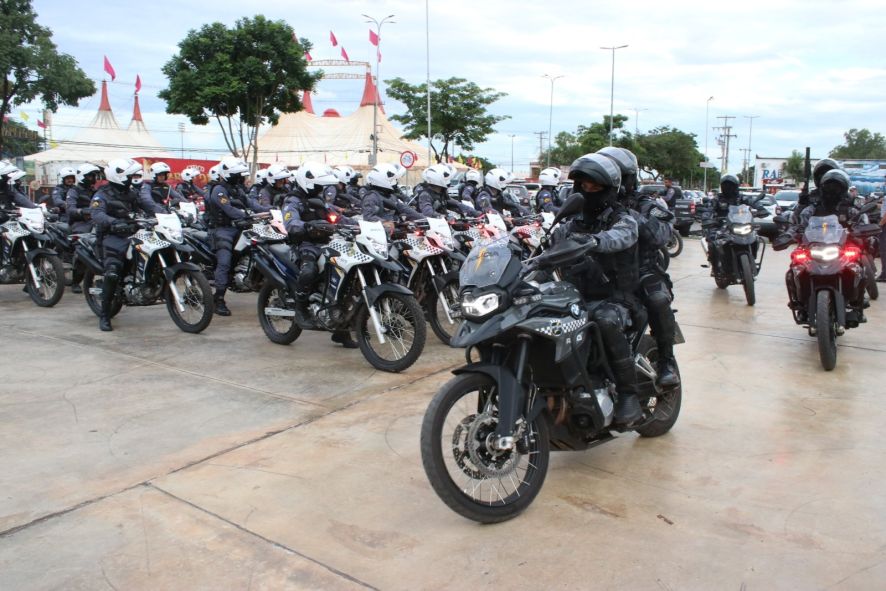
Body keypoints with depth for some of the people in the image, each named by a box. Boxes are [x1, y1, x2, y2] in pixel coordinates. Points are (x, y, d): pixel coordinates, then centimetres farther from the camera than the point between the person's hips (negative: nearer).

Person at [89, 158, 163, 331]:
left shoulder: (133, 193, 17)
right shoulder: (103, 195, -4)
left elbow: (149, 205, 4)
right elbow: (96, 214, -22)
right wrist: (114, 223, -41)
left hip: (133, 235, 7)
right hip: (112, 238, -7)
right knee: (113, 273, -23)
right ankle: (104, 315, -12)